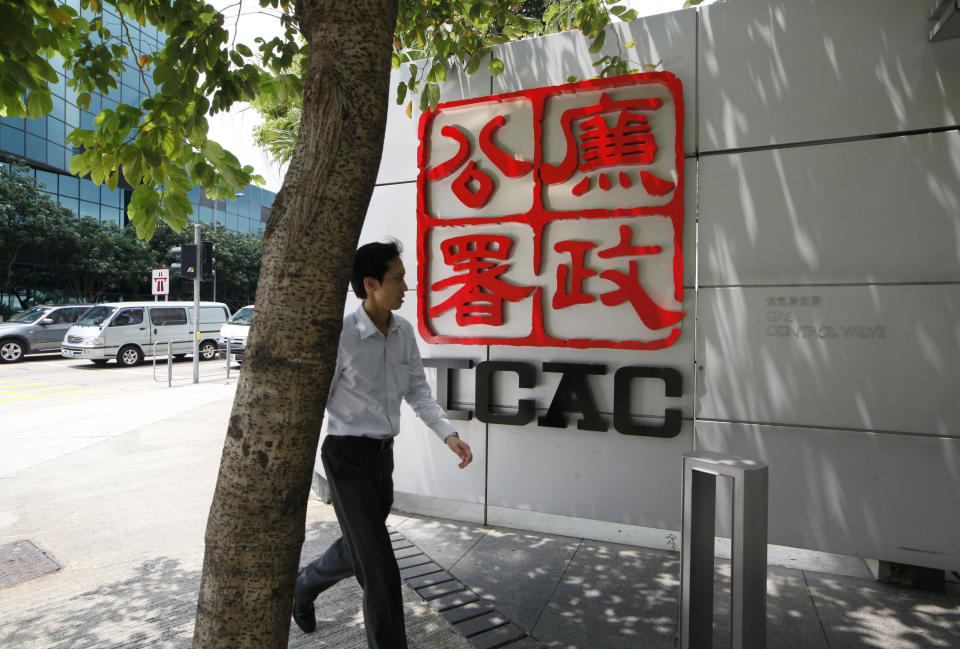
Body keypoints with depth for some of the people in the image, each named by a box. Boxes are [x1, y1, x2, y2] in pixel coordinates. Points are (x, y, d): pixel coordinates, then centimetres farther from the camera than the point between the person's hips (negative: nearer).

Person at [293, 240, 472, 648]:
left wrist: (449, 435, -6)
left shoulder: (404, 332, 0)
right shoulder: (341, 335, -19)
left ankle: (304, 584, 54)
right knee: (380, 571, -4)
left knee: (357, 552, 25)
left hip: (383, 453, 7)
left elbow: (418, 390, 6)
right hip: (348, 456, -7)